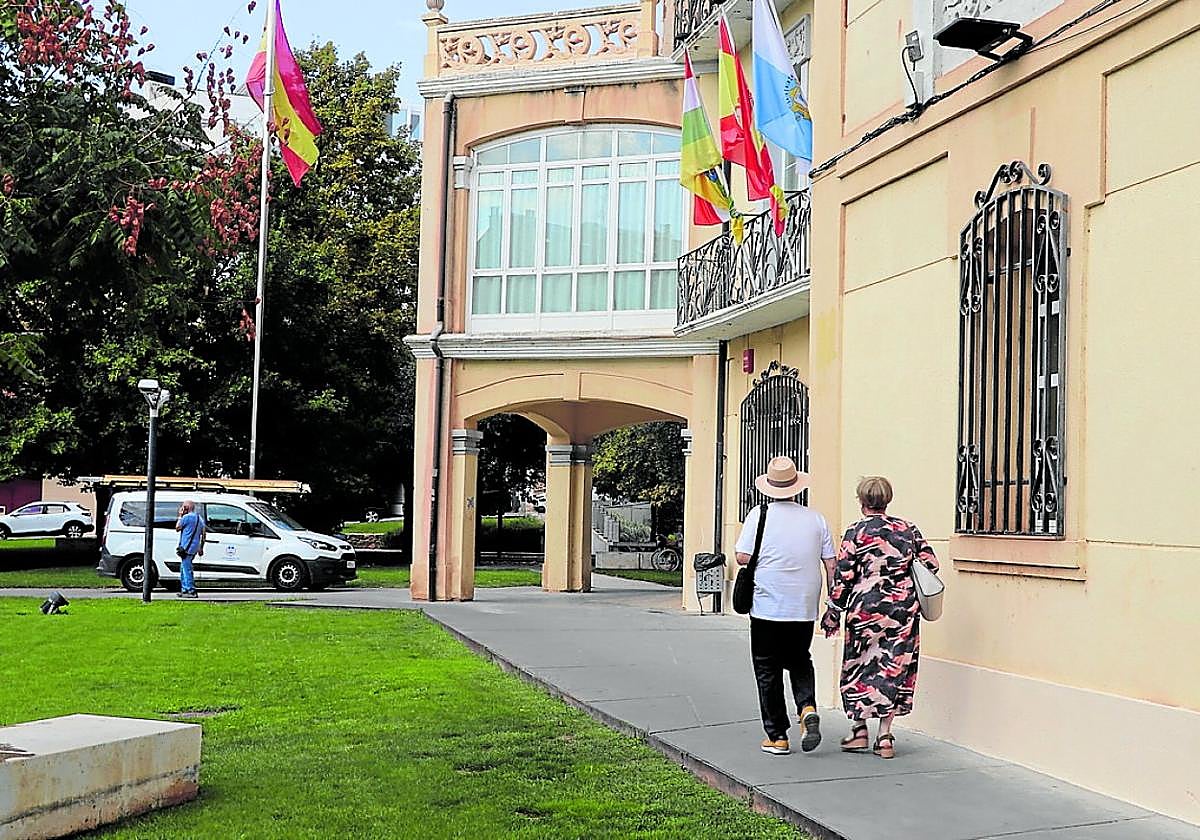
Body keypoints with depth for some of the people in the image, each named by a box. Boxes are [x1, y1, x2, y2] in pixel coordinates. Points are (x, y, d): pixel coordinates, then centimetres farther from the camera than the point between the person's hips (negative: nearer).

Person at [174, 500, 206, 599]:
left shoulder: (187, 517, -12)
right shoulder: (200, 518, 13)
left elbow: (177, 528, -1)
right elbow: (203, 534, 14)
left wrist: (180, 516, 6)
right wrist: (201, 548, 18)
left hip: (187, 547, -9)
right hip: (195, 548, 9)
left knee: (187, 569, -7)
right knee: (184, 569, 19)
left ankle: (191, 591, -11)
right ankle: (184, 590, 23)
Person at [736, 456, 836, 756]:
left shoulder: (760, 514, -6)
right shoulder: (816, 519, 3)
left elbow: (743, 557, -10)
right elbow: (831, 564, 3)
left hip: (767, 608, -3)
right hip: (805, 609, 3)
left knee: (768, 672, 8)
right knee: (800, 661, 22)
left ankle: (777, 736, 10)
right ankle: (808, 708, -3)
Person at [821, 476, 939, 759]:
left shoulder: (855, 532, -6)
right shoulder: (909, 530, 4)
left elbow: (843, 576, -7)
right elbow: (931, 564, 6)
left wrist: (833, 613, 2)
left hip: (865, 609, -3)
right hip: (904, 610, 3)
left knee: (859, 666, 13)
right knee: (894, 668, 9)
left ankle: (859, 729, 17)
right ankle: (885, 737, 9)